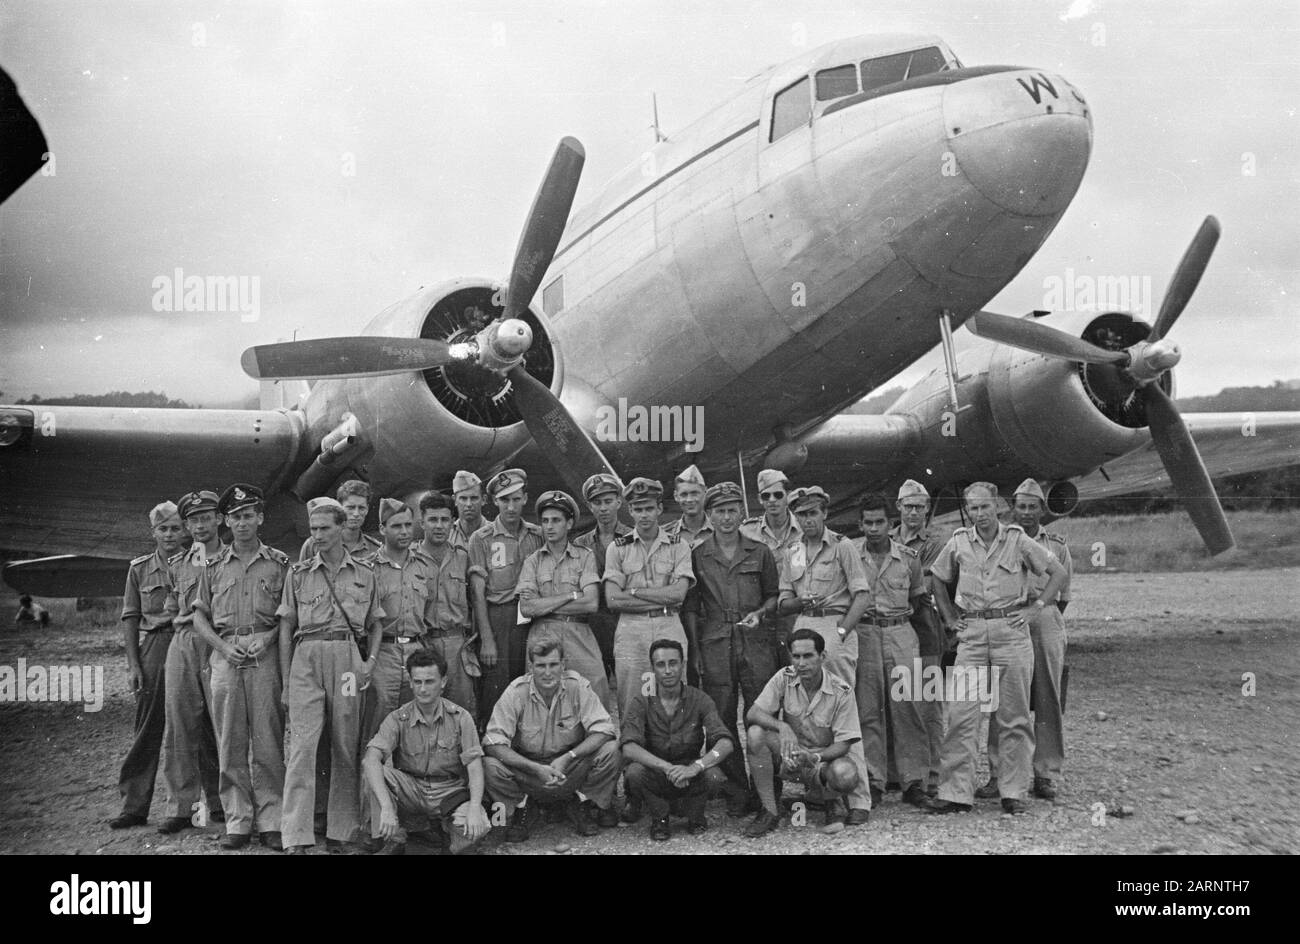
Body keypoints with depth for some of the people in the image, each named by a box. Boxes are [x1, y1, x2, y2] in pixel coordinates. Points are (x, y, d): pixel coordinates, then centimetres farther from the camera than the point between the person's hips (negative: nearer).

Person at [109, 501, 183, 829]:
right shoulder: (139, 569, 9)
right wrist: (133, 663, 1)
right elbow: (131, 617, 8)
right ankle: (134, 806, 8)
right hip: (154, 648, 1)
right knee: (147, 730, 2)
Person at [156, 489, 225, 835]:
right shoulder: (177, 565, 17)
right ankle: (179, 807, 3)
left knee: (221, 727, -2)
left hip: (219, 647, -3)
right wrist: (192, 615, 1)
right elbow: (172, 613, 19)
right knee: (180, 726, 0)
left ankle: (220, 803, 8)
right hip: (182, 647, 3)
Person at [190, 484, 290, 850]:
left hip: (265, 656, -2)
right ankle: (237, 821, 9)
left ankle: (271, 821, 4)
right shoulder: (214, 566, 12)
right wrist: (223, 646, -3)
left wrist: (269, 638, -11)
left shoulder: (279, 563, 6)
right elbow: (199, 616, 12)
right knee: (230, 742, 3)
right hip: (224, 655, 2)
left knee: (267, 741, -2)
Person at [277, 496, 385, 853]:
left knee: (347, 746, 3)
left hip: (348, 658, 1)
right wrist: (285, 682, 5)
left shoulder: (364, 574, 11)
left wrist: (371, 661, -1)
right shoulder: (298, 573, 9)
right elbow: (286, 629, 9)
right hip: (307, 658, -1)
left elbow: (375, 624, 17)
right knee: (302, 745, -11)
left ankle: (341, 832, 13)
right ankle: (296, 838, -12)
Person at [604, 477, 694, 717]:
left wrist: (633, 591, -6)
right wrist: (663, 599, -6)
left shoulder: (678, 547, 8)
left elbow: (679, 593, -6)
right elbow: (613, 600, -3)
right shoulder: (617, 548, 8)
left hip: (669, 628, 0)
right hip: (630, 630, 0)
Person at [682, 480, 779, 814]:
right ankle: (737, 791, 9)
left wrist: (759, 613, -5)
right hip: (714, 645, 0)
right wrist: (695, 650, 2)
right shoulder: (697, 556, 7)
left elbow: (774, 595, 15)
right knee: (723, 720, 1)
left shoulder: (760, 552, 8)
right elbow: (690, 607, 8)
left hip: (756, 640, 0)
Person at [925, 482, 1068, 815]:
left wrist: (1034, 607, -1)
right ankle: (956, 792, -1)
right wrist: (949, 617, 13)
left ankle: (1013, 792, 12)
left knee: (1014, 717, 3)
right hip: (971, 633, 2)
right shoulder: (958, 542, 5)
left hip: (1011, 630, -1)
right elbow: (938, 579, 21)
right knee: (961, 713, -4)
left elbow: (1059, 574, 6)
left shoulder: (1018, 540, -1)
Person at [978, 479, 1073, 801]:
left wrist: (1046, 616, 10)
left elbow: (1063, 595, 14)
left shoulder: (1057, 545, 9)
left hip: (1045, 622, 1)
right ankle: (999, 774, 5)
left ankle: (1046, 775, 11)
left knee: (1047, 701, 3)